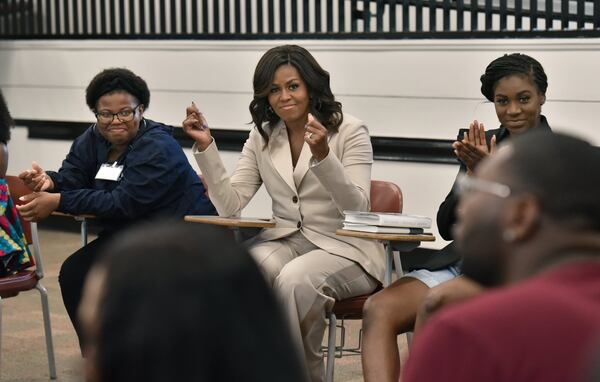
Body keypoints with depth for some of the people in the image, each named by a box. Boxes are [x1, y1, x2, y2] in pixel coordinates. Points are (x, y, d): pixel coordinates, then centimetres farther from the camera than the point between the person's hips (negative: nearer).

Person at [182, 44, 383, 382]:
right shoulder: (262, 137, 9)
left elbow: (357, 209, -18)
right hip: (285, 241, 4)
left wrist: (322, 155, -31)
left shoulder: (350, 131, -4)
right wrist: (206, 146, -9)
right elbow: (230, 205, 0)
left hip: (344, 249, -3)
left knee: (295, 280, -34)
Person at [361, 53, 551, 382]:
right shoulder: (482, 144, 15)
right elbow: (448, 227, 11)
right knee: (378, 308, -21)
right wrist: (471, 174, -5)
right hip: (460, 260, 5)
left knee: (434, 303, -33)